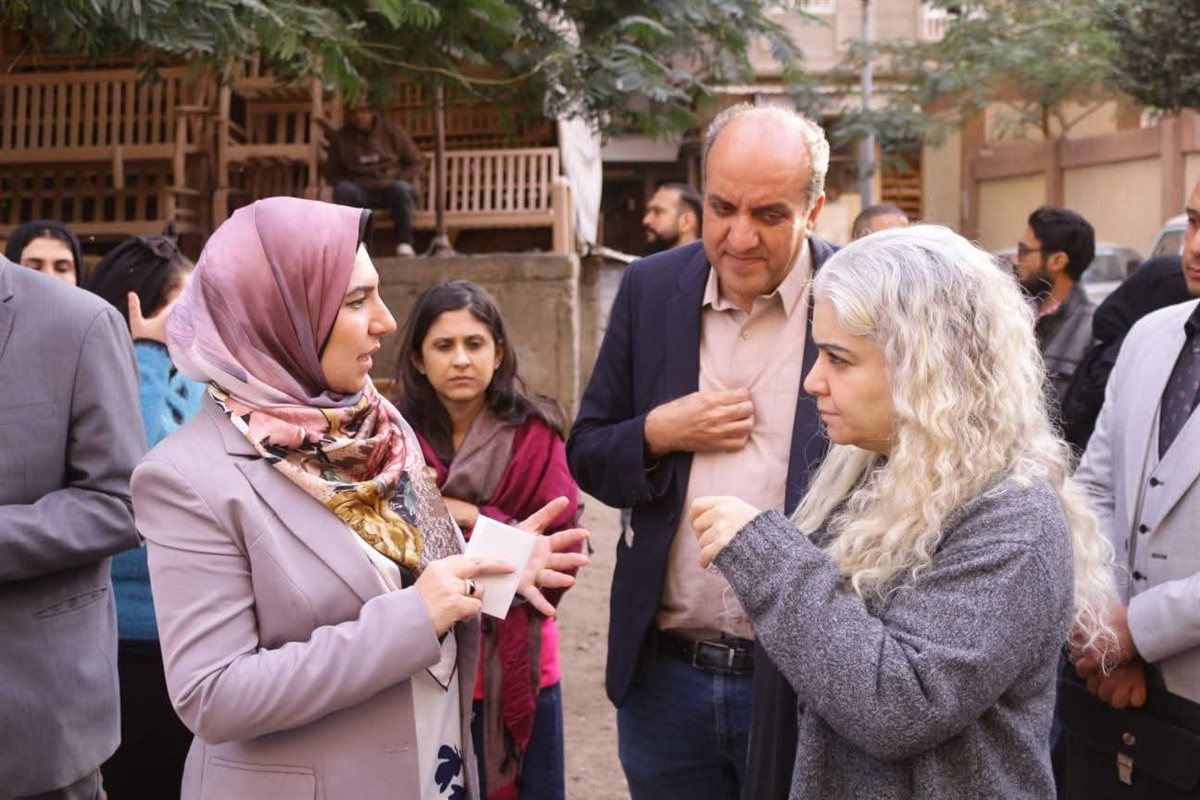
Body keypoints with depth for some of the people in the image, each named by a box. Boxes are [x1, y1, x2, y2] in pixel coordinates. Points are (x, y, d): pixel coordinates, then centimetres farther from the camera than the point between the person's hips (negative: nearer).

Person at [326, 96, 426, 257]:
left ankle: (404, 243, -29)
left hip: (390, 189, -1)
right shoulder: (341, 138, 7)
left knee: (402, 189, -36)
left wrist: (398, 179, -10)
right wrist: (354, 183, -6)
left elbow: (417, 163, 8)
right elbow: (331, 172, 14)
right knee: (343, 189, -32)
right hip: (360, 191, 1)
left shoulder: (393, 131, 4)